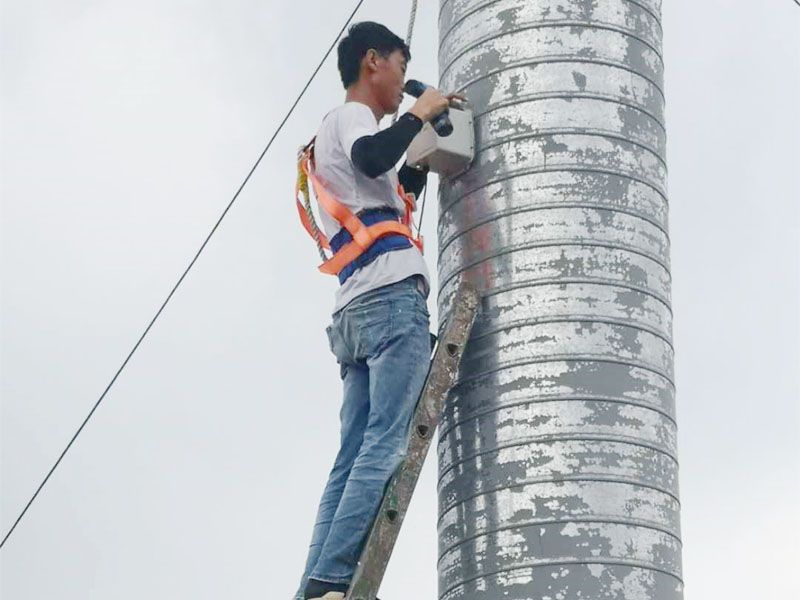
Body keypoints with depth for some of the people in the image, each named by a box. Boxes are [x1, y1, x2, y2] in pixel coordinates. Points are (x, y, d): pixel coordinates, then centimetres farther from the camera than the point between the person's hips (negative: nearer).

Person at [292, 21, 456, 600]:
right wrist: (416, 115, -4)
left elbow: (399, 190, 45)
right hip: (392, 294, -10)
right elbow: (372, 158, -19)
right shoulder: (351, 115, 5)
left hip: (355, 312, 10)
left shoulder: (335, 128, 33)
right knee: (388, 446, -19)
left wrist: (427, 137, 39)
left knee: (356, 459, 0)